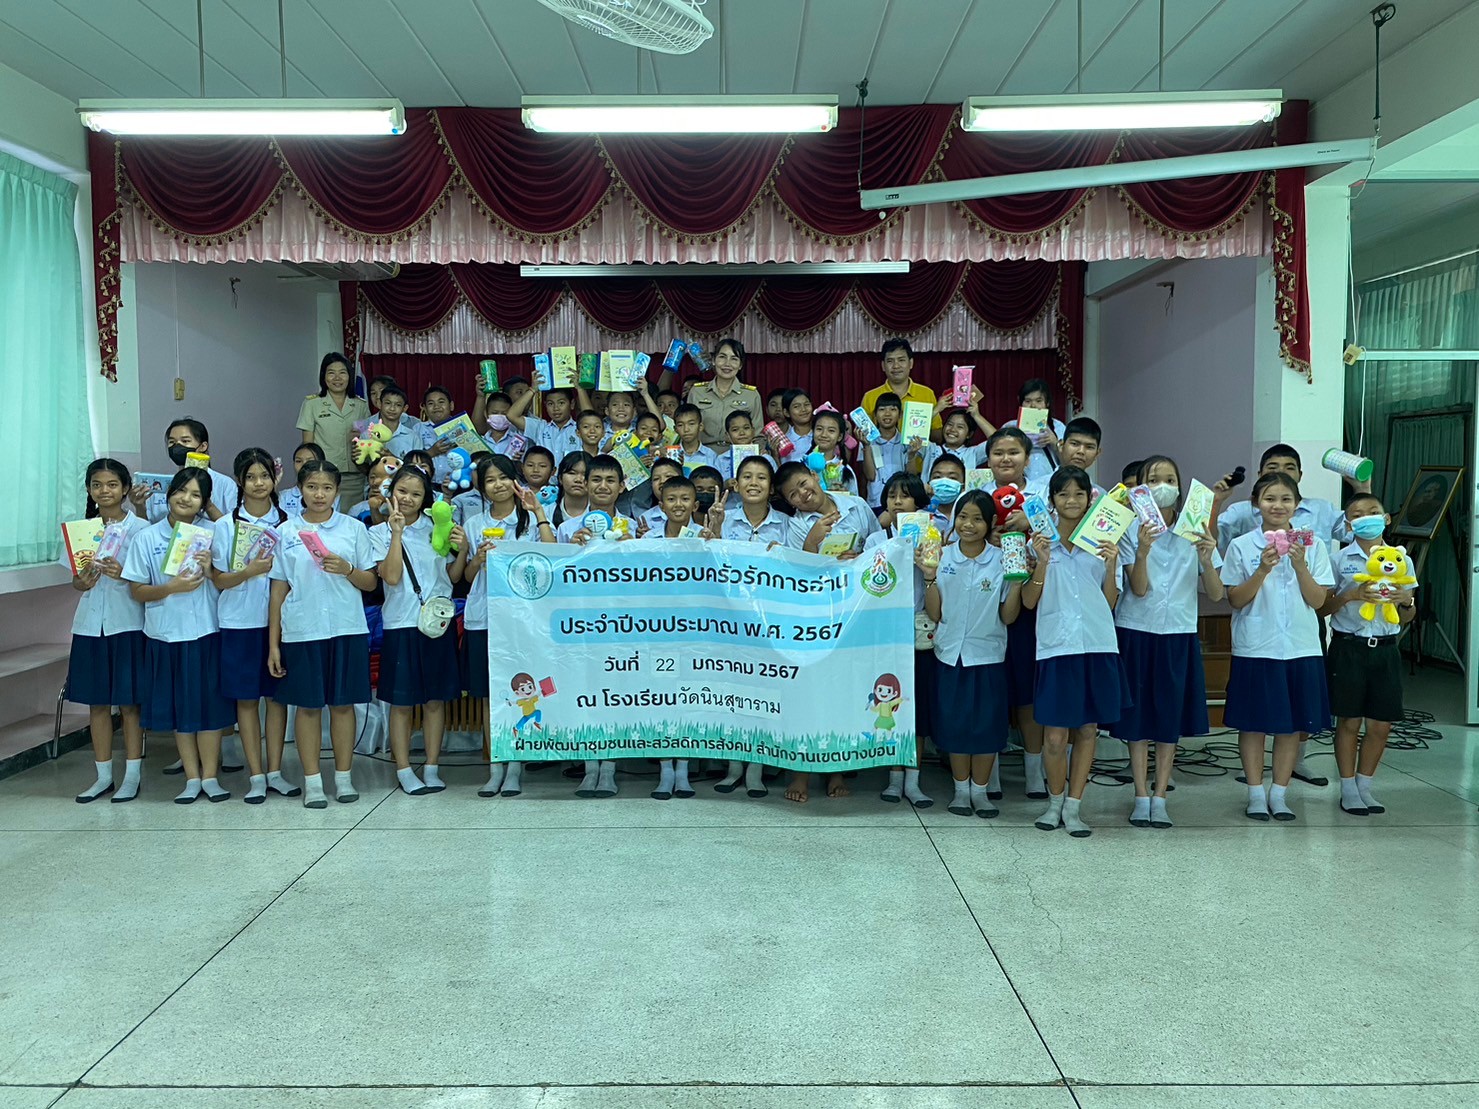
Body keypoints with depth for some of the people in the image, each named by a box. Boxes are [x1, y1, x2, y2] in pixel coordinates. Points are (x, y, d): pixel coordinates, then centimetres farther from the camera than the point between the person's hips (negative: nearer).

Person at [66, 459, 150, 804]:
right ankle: (103, 775, 20)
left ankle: (132, 775, 12)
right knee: (97, 701, 10)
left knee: (129, 701, 2)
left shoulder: (139, 527, -4)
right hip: (91, 624, 4)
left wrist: (123, 575, -22)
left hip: (128, 623, -4)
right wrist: (83, 581, -13)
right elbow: (75, 580, 9)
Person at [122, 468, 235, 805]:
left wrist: (210, 570, -14)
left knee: (210, 703, 3)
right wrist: (172, 587, -17)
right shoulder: (147, 538, -1)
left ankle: (210, 775, 14)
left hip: (206, 631, 0)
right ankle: (192, 777, 18)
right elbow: (137, 591, 0)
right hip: (166, 634, 0)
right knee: (179, 706, 8)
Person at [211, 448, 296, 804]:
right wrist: (251, 571, -18)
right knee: (246, 698, 3)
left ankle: (274, 771, 16)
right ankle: (255, 775, 11)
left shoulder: (286, 522, 5)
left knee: (276, 694, 6)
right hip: (240, 622, -1)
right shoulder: (226, 525, 0)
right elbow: (219, 579, -2)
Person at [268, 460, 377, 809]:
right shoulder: (286, 532, 6)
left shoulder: (354, 529, 5)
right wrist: (273, 643, 3)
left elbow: (371, 583, 6)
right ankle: (312, 781, 13)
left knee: (343, 703, 5)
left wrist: (347, 569, -15)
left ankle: (344, 776, 15)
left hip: (347, 628, 0)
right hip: (301, 631, 0)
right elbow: (279, 589, 6)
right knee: (307, 705, 4)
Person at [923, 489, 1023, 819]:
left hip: (988, 655, -1)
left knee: (987, 724, 6)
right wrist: (930, 578, -13)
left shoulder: (1002, 561, -3)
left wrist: (1017, 582, -15)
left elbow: (1008, 617, -3)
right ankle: (961, 789, 24)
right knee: (954, 723, 8)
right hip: (950, 655, 1)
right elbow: (934, 614, -1)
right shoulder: (942, 558, -2)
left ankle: (980, 790, 22)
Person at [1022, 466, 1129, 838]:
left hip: (1098, 646, 2)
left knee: (1088, 729, 7)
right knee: (1055, 735, -1)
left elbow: (1110, 603, 7)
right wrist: (1042, 562, -13)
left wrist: (1111, 566, -8)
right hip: (1056, 647, -2)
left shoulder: (1103, 543, 7)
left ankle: (1073, 805, 19)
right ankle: (1055, 800, 21)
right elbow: (1029, 601, 0)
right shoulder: (1041, 543, 3)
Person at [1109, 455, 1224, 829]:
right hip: (1136, 632, -1)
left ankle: (1160, 799, 18)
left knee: (1171, 720, 7)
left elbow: (1216, 594, 0)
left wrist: (1206, 560, -17)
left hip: (1179, 634, 2)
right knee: (1138, 718, 5)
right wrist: (1142, 551, -27)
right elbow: (1139, 589, -12)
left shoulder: (1194, 532, 3)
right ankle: (1141, 799, 16)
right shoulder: (1131, 530, -3)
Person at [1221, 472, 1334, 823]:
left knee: (1292, 724, 7)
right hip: (1255, 648, -2)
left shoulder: (1312, 546, 4)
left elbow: (1318, 600, 0)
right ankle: (1256, 793, 16)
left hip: (1300, 648, 2)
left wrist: (1300, 566, -14)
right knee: (1253, 723, 4)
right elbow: (1235, 600, -4)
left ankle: (1279, 793, 20)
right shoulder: (1241, 546, -1)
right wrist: (1262, 571, -18)